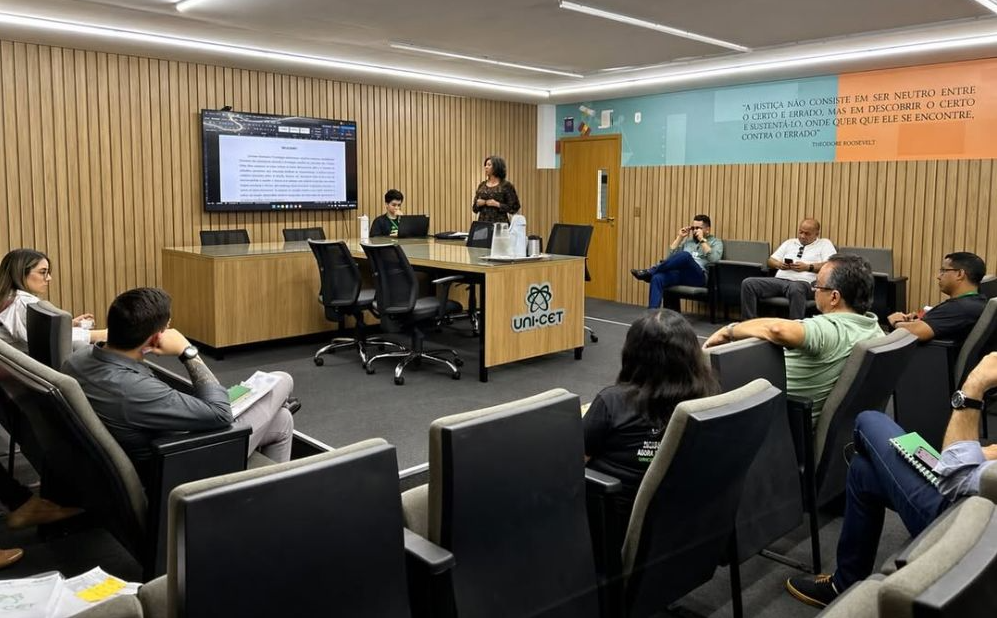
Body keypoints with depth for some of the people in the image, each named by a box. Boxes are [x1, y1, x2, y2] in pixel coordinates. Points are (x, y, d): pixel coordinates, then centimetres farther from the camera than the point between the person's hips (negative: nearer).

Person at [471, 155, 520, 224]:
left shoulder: (506, 185, -2)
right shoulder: (482, 185, 12)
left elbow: (514, 208, -4)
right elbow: (474, 208, 17)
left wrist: (497, 204, -14)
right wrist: (478, 203, -4)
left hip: (499, 223, -4)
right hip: (483, 223, 4)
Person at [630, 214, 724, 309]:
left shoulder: (716, 242, 15)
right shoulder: (688, 240, 29)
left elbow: (714, 259, -8)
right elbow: (670, 255, 18)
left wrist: (702, 240, -6)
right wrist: (680, 237, 13)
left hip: (698, 277, -5)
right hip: (680, 274, 5)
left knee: (685, 255, -36)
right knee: (657, 278, -30)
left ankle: (650, 272, -25)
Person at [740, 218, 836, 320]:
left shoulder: (824, 244, 16)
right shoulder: (790, 242, 29)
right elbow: (771, 260, 25)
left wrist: (807, 267, -11)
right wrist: (778, 264, 0)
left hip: (803, 282, -5)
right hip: (779, 280, 5)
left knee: (796, 289, -44)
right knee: (748, 283, -20)